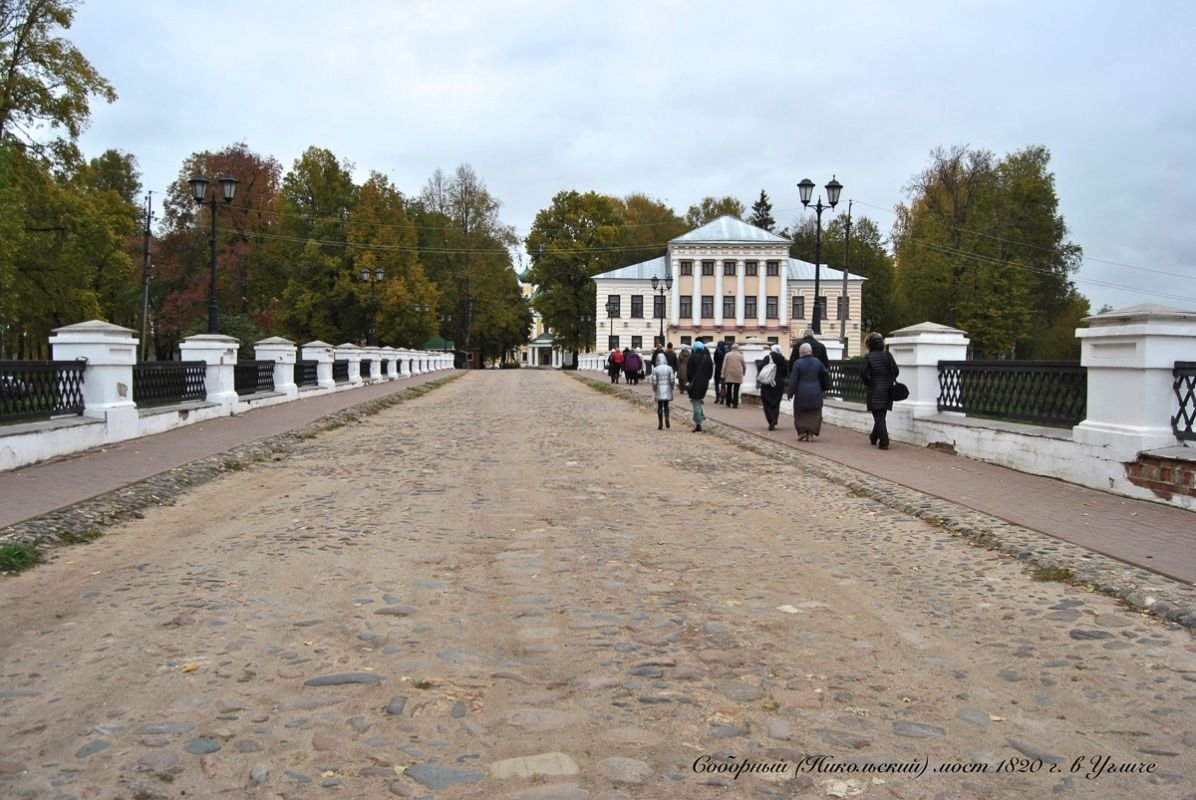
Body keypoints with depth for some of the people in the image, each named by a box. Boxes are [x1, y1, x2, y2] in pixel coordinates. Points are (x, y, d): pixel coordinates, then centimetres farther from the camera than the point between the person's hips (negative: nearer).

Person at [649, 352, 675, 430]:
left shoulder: (655, 369, -8)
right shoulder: (669, 368, -3)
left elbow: (654, 381, -8)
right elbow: (672, 380, -3)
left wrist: (654, 388, 8)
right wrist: (671, 388, 11)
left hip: (659, 391, -1)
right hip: (667, 391, 2)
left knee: (660, 407, 6)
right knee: (666, 406, 15)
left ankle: (661, 424, 8)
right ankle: (666, 418, -8)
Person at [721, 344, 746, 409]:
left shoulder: (728, 355, 3)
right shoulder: (740, 355, 3)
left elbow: (724, 365, 0)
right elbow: (744, 366, 12)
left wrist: (723, 375, 3)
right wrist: (743, 372, 30)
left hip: (729, 375, 1)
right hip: (738, 375, -1)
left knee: (729, 389, 10)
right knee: (736, 390, -1)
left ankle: (728, 403, 13)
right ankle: (735, 404, -5)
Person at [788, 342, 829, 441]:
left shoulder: (798, 363, -10)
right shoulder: (817, 362, 1)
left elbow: (793, 379, -10)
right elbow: (825, 375, 10)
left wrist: (791, 392, -2)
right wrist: (824, 387, 26)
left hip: (802, 393, -2)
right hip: (815, 393, 2)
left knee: (801, 414, 10)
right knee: (814, 414, 8)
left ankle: (802, 433, 4)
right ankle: (810, 433, 1)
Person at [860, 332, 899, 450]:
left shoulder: (868, 357, -7)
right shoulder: (887, 355, 1)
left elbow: (863, 373, -17)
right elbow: (896, 371, -2)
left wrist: (867, 383, -1)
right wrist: (890, 382, 12)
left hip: (874, 390, -3)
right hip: (887, 390, 3)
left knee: (879, 417, 0)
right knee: (881, 415, 17)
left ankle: (884, 442, -8)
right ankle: (874, 437, 33)